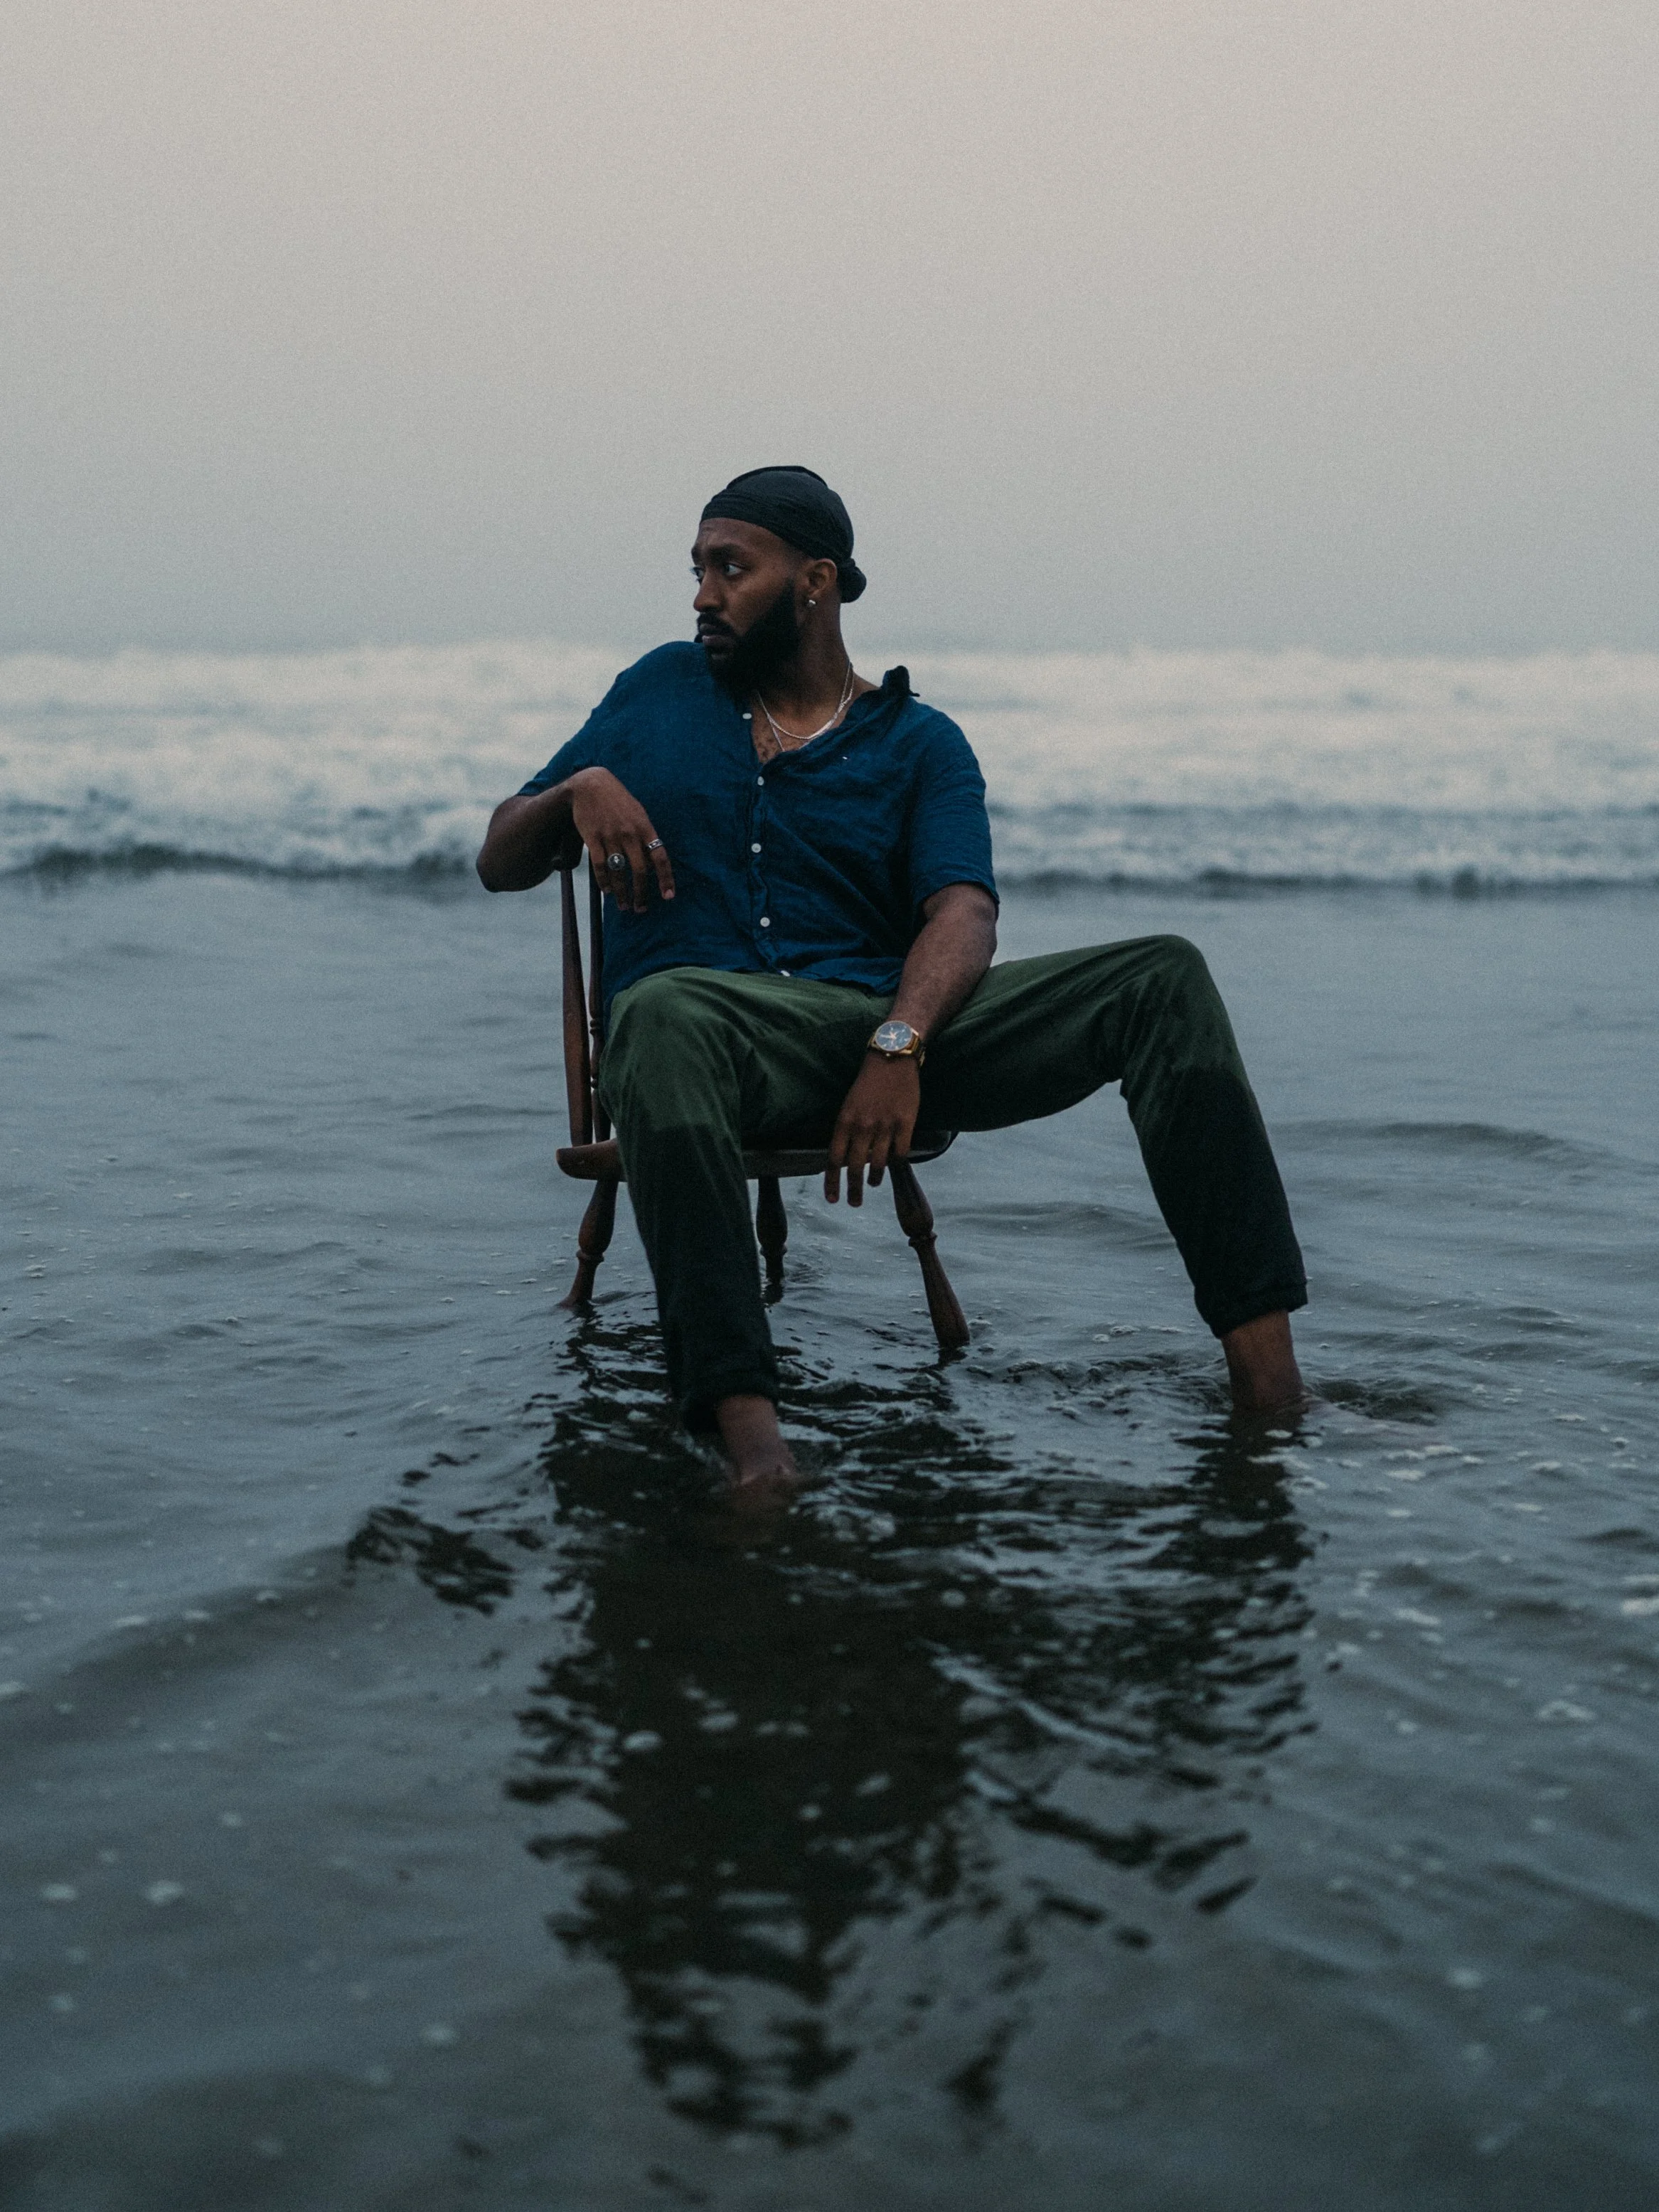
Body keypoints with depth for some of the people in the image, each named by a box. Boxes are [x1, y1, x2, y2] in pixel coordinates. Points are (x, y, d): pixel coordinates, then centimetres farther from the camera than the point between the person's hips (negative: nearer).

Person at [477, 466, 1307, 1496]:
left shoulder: (920, 742, 17)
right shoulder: (659, 693, 23)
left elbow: (964, 917, -2)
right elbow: (502, 863, 24)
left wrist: (897, 1046, -24)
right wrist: (582, 789, 0)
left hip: (896, 1025, 1)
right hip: (716, 1015, -1)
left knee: (1163, 977, -18)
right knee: (661, 1014, -41)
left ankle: (1265, 1370, -28)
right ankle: (744, 1421, -54)